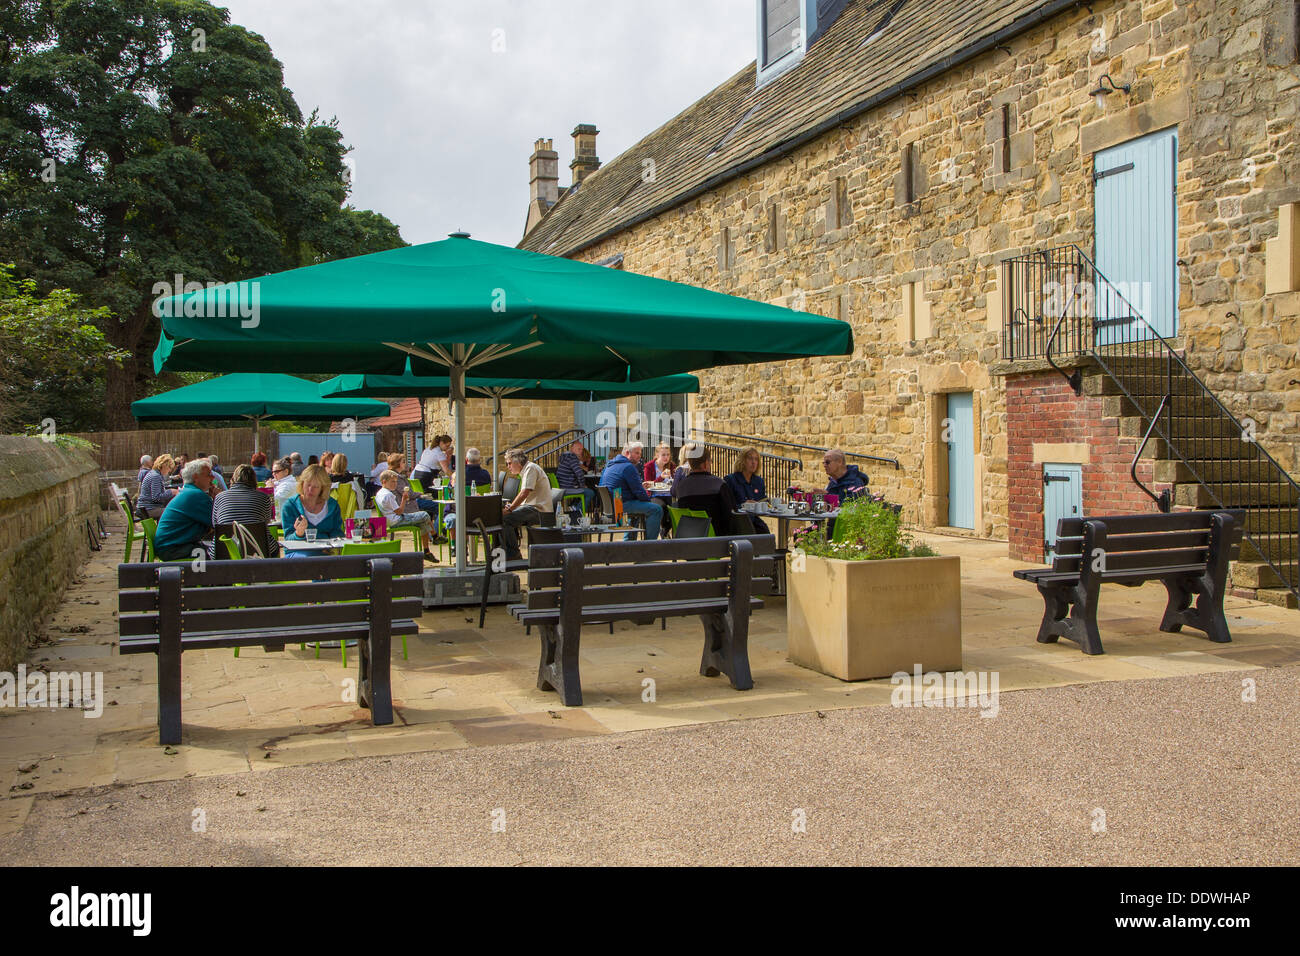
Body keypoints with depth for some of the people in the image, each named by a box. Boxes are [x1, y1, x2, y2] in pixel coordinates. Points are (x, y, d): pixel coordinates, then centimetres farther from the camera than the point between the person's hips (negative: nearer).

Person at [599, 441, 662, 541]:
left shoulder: (610, 465, 19)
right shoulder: (629, 467, -13)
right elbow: (639, 492, -15)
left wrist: (640, 486, 19)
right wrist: (648, 500, 4)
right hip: (622, 504, -11)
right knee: (657, 509, -14)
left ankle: (628, 540, 36)